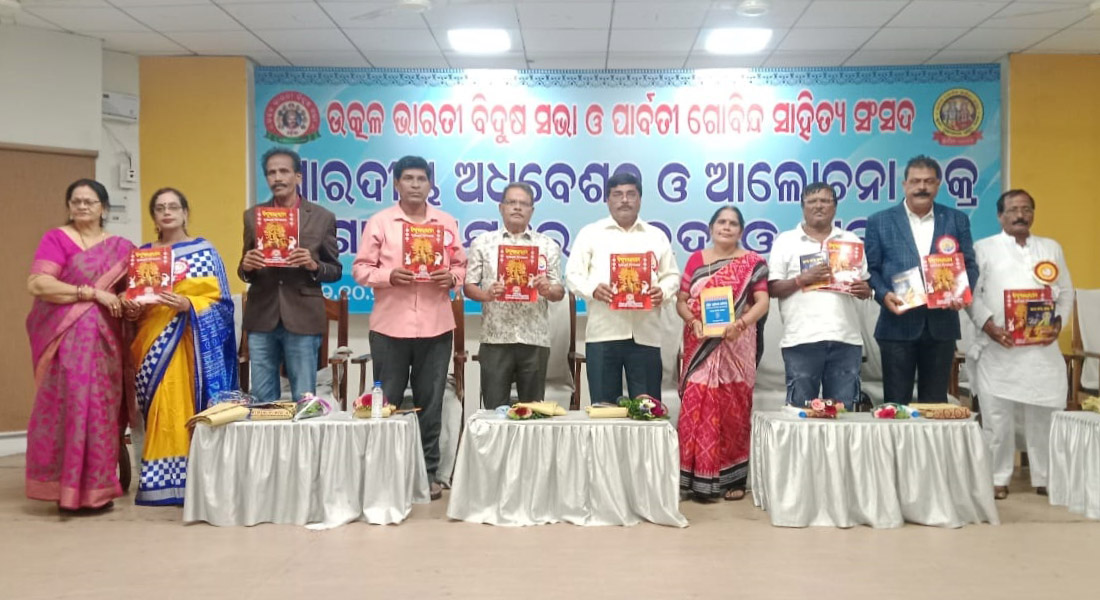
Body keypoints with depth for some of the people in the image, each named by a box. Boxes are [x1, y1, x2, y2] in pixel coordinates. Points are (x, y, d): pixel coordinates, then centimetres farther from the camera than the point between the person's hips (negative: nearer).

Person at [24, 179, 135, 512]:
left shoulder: (121, 247, 13)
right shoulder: (56, 238, 0)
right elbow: (37, 284, -12)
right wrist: (92, 293, -16)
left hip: (104, 339, 4)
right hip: (65, 338, -3)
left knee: (102, 410, 4)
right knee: (68, 406, -5)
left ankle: (98, 488, 13)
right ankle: (67, 488, 3)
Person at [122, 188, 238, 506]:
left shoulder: (204, 251, 5)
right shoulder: (143, 253, 15)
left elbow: (218, 299, -1)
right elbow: (132, 296, 16)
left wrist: (188, 305, -17)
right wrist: (130, 308, -6)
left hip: (190, 342, -3)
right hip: (154, 344, 3)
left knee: (187, 405, -7)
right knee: (160, 407, -1)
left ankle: (190, 479, -2)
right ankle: (159, 480, 5)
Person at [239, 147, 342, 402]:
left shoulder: (322, 217, 3)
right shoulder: (252, 216, 10)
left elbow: (335, 270, 5)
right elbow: (245, 272, 14)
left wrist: (314, 265, -15)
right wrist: (246, 267, -9)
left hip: (303, 319, -2)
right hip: (261, 319, 2)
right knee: (262, 401, 8)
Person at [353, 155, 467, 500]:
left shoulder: (447, 223, 10)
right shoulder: (379, 222, 2)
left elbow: (461, 266, 13)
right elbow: (361, 269, 0)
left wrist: (452, 277, -8)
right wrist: (389, 276, -18)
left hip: (436, 327, 2)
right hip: (390, 326, -2)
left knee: (430, 402, 7)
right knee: (387, 402, 4)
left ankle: (428, 472, 17)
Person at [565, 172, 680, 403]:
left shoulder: (657, 236, 17)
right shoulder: (590, 233, 10)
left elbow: (672, 275, 15)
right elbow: (573, 274, 5)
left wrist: (663, 291, -8)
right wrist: (592, 289, -16)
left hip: (645, 333, 2)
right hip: (603, 332, -1)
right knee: (604, 406, 2)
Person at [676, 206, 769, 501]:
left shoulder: (752, 262, 4)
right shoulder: (696, 260, 10)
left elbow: (762, 302, -3)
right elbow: (681, 301, 9)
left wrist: (740, 323, -20)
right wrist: (693, 321, -11)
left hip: (736, 346, -1)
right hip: (701, 347, 2)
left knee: (733, 409, 1)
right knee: (698, 408, -3)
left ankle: (733, 479, 9)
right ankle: (699, 479, 2)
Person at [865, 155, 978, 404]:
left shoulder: (957, 220, 10)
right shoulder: (880, 221, 5)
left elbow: (969, 265, 10)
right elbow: (871, 268, 3)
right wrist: (884, 295, -15)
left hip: (941, 325, 2)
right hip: (898, 324, -2)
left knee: (936, 403, 8)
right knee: (897, 403, 3)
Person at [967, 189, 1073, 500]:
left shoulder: (1052, 248, 16)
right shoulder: (984, 248, 5)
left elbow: (1066, 291, 15)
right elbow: (971, 293, -1)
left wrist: (1059, 321, -3)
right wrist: (988, 326, -14)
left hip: (1042, 348, 3)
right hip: (997, 347, -3)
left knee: (1044, 415, 5)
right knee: (997, 417, 0)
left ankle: (1045, 478, 17)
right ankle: (998, 478, 10)